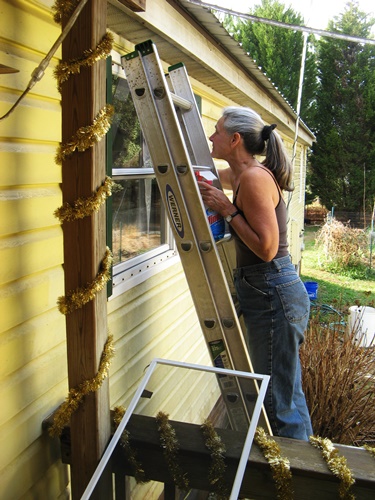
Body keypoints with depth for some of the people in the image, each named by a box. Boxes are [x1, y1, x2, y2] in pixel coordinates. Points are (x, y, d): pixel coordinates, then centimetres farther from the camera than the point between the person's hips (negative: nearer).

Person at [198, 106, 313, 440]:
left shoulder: (254, 178, -17)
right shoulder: (242, 175, 12)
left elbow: (267, 248, -22)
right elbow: (207, 176, 34)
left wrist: (227, 209, -17)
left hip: (272, 293, -10)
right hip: (269, 290, 10)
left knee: (280, 401, 1)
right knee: (285, 393, 21)